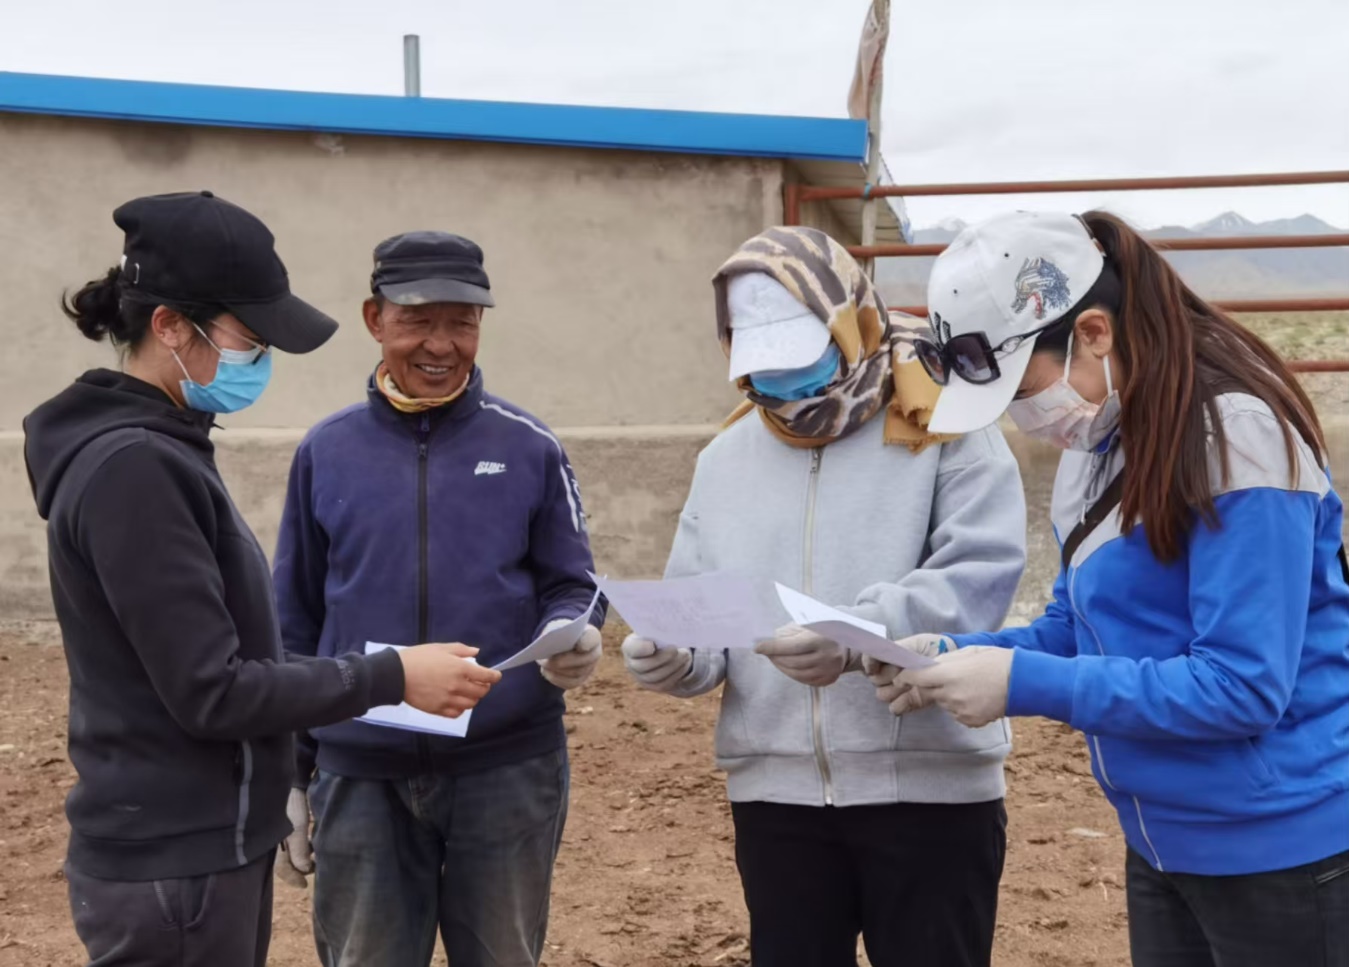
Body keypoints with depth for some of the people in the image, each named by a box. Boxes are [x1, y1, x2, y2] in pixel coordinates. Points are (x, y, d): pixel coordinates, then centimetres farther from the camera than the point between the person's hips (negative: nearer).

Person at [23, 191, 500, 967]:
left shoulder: (160, 449, 9)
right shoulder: (132, 468, -20)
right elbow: (210, 690, -22)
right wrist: (391, 677, -17)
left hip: (207, 846, 9)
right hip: (174, 866, -9)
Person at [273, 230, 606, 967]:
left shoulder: (529, 448, 0)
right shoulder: (326, 452, 3)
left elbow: (569, 587, 5)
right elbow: (295, 623, 8)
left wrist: (572, 638, -19)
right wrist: (290, 774, 7)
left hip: (507, 767, -1)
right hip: (361, 775, 1)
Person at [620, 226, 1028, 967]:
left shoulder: (943, 427, -3)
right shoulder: (725, 459, 13)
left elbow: (981, 572, -16)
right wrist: (673, 654, -12)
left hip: (931, 784, -4)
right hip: (774, 792, 4)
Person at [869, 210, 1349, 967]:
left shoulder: (1236, 432, -21)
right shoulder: (1095, 451, 5)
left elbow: (1241, 686, -25)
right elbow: (1082, 632, 13)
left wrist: (1023, 683, -23)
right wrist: (956, 655, -6)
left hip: (1282, 849, -8)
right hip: (1164, 844, 8)